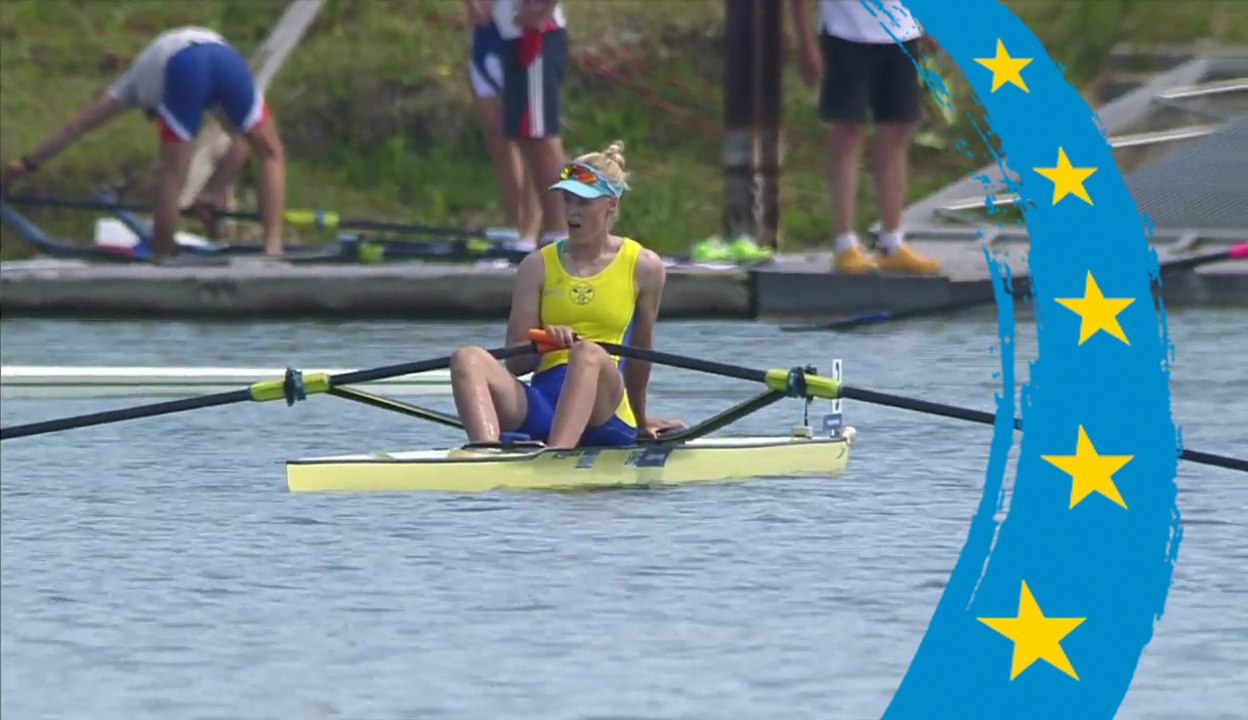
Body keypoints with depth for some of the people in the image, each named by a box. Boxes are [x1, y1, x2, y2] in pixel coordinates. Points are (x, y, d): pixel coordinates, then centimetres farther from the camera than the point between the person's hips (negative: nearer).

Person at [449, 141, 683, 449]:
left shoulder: (642, 267, 10)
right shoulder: (538, 266, 13)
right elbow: (514, 362, 8)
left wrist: (641, 420, 29)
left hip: (604, 415, -2)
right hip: (541, 403, 2)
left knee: (588, 354, -36)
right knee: (469, 359, -26)